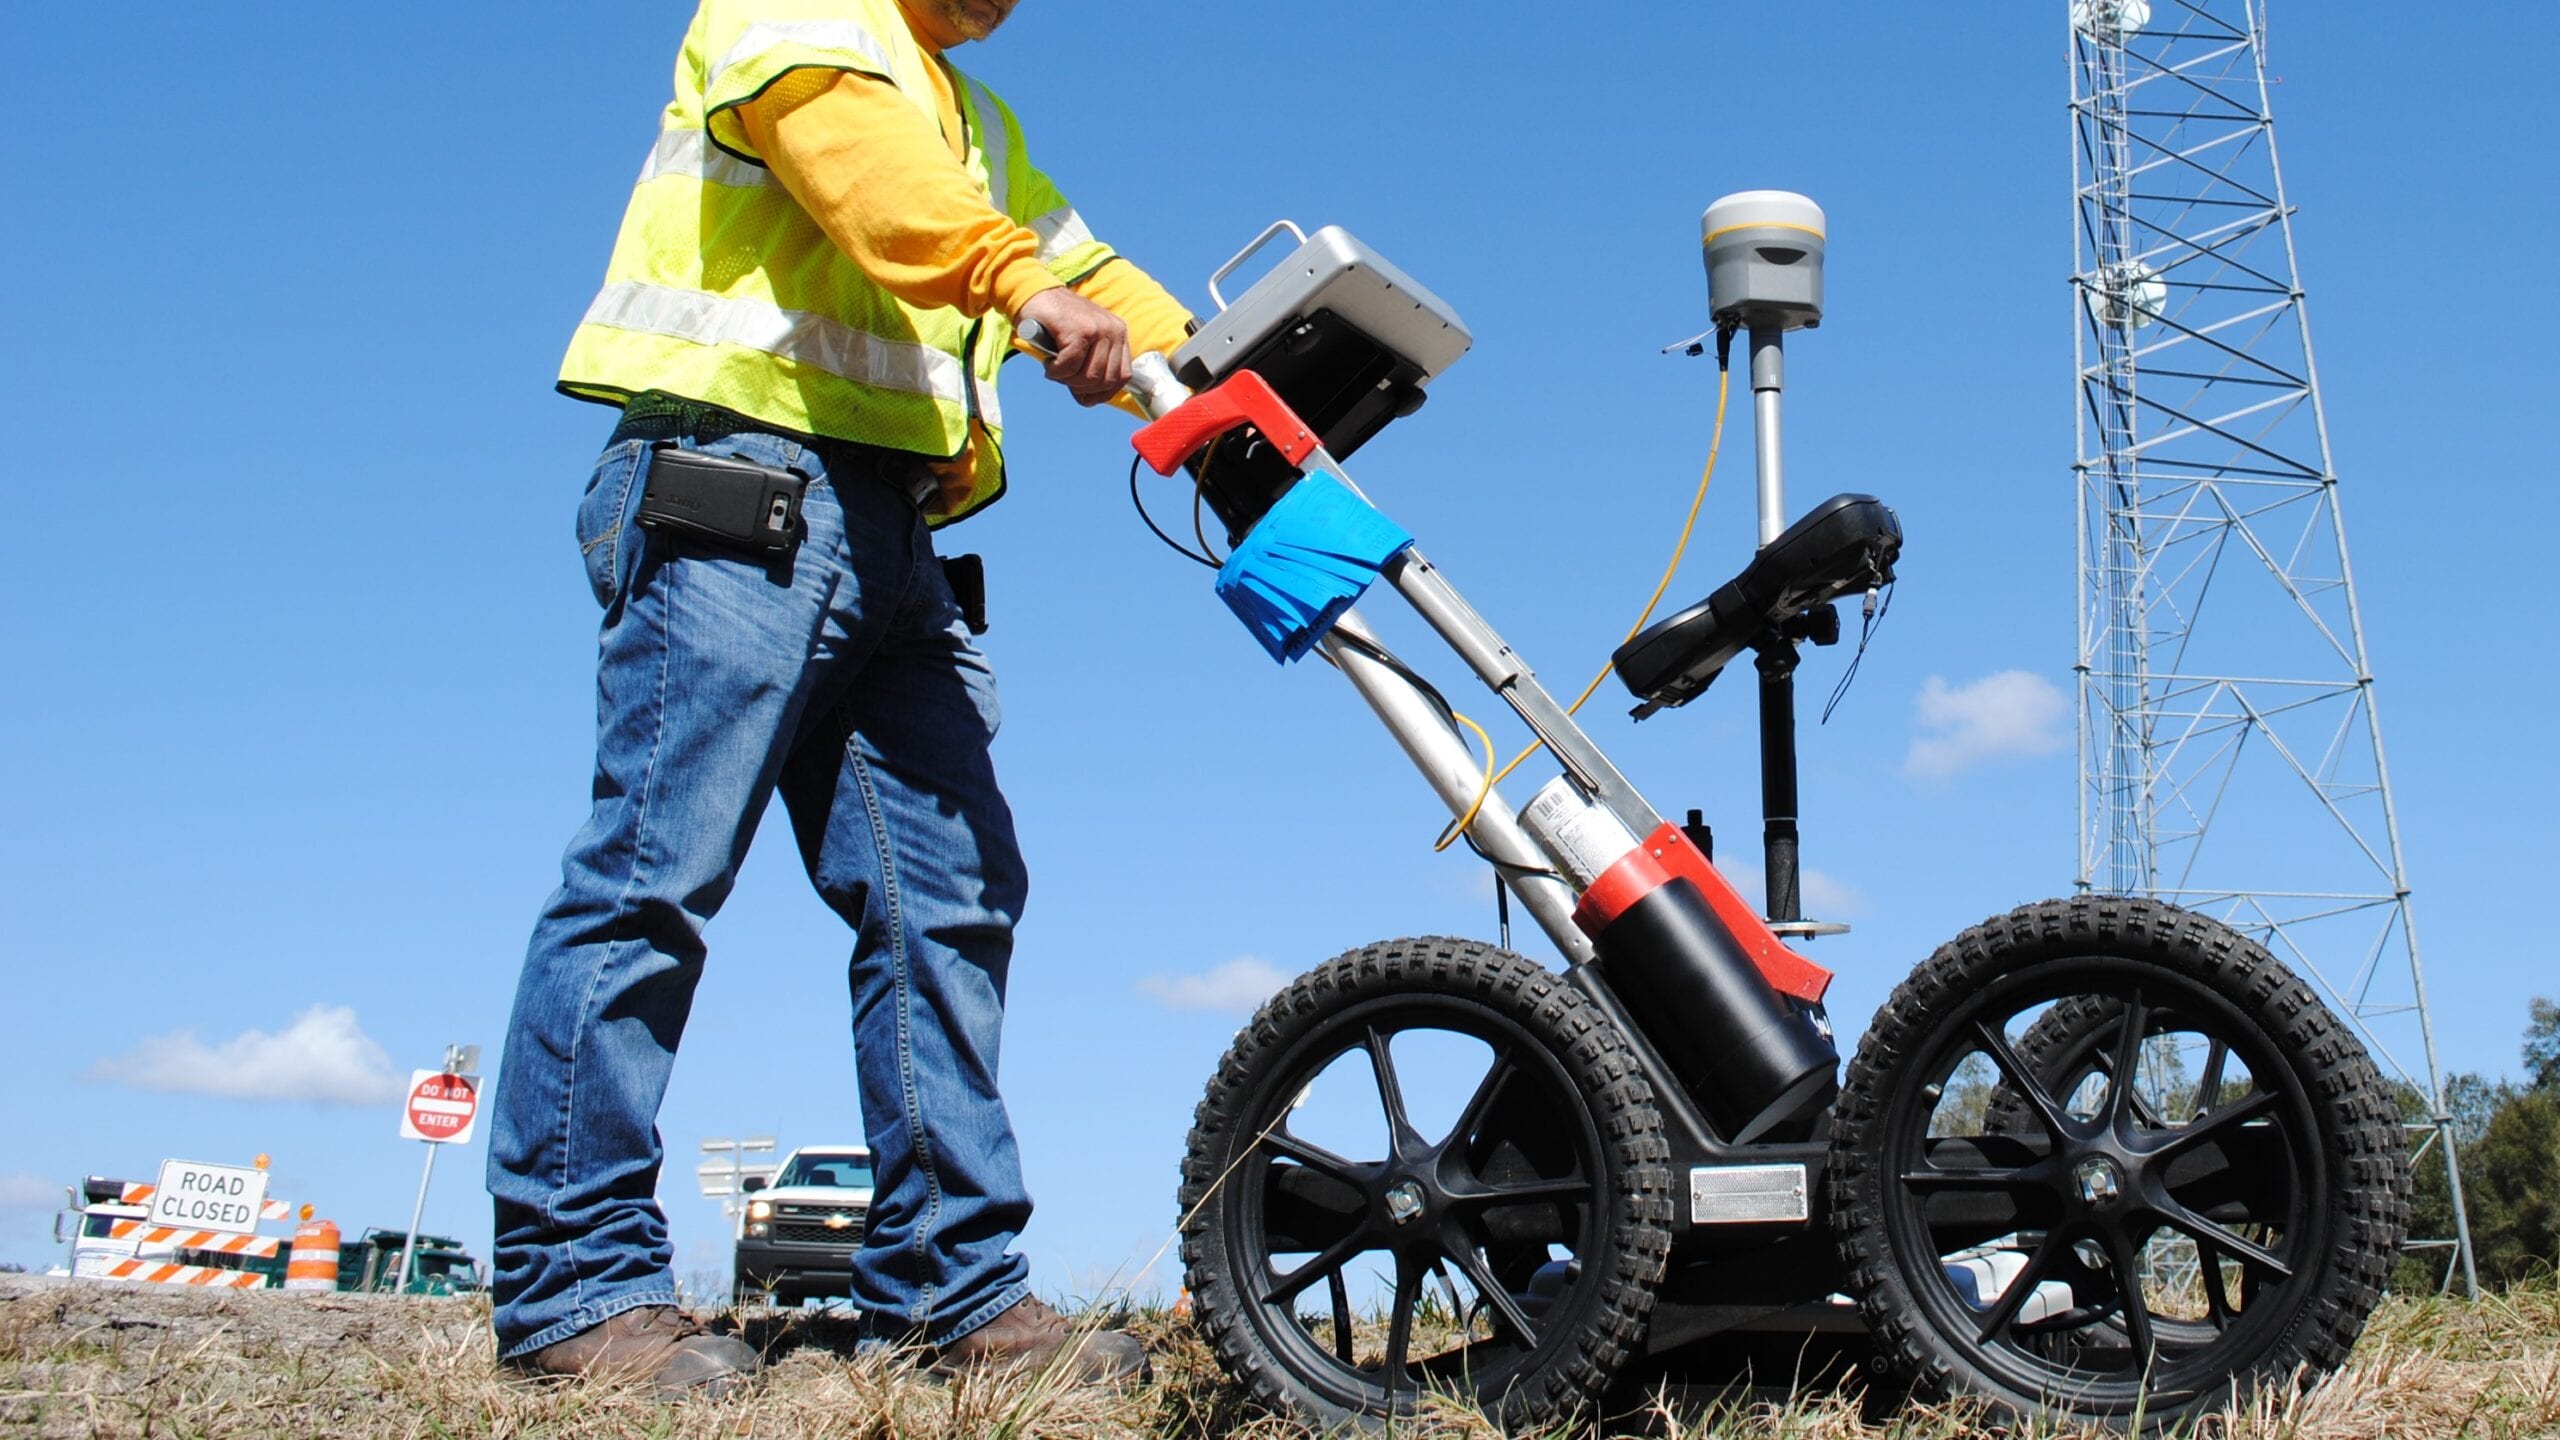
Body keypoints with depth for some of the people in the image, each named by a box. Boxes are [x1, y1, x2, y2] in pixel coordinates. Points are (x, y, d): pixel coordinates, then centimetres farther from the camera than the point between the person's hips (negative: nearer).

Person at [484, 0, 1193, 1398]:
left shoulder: (976, 124, 34)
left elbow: (1083, 267, 26)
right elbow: (856, 155, -14)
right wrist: (1016, 283, -31)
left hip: (886, 534, 9)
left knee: (950, 892, 0)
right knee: (656, 872, -12)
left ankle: (951, 1280, 3)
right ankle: (573, 1283, -8)